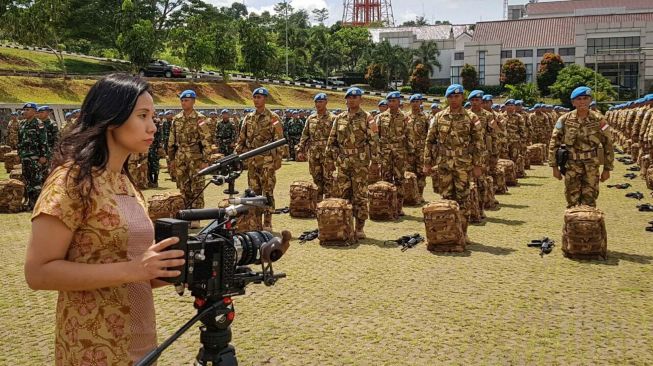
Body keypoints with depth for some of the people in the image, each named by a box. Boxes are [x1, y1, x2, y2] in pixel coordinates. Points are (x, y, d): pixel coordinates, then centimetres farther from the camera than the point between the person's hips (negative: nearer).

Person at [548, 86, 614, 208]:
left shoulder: (599, 120, -1)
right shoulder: (564, 120, -2)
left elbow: (608, 145, 4)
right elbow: (554, 143, 2)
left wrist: (607, 169, 3)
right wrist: (554, 167, -1)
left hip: (591, 167, 0)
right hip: (571, 166, 0)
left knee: (589, 203, 4)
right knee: (572, 202, 5)